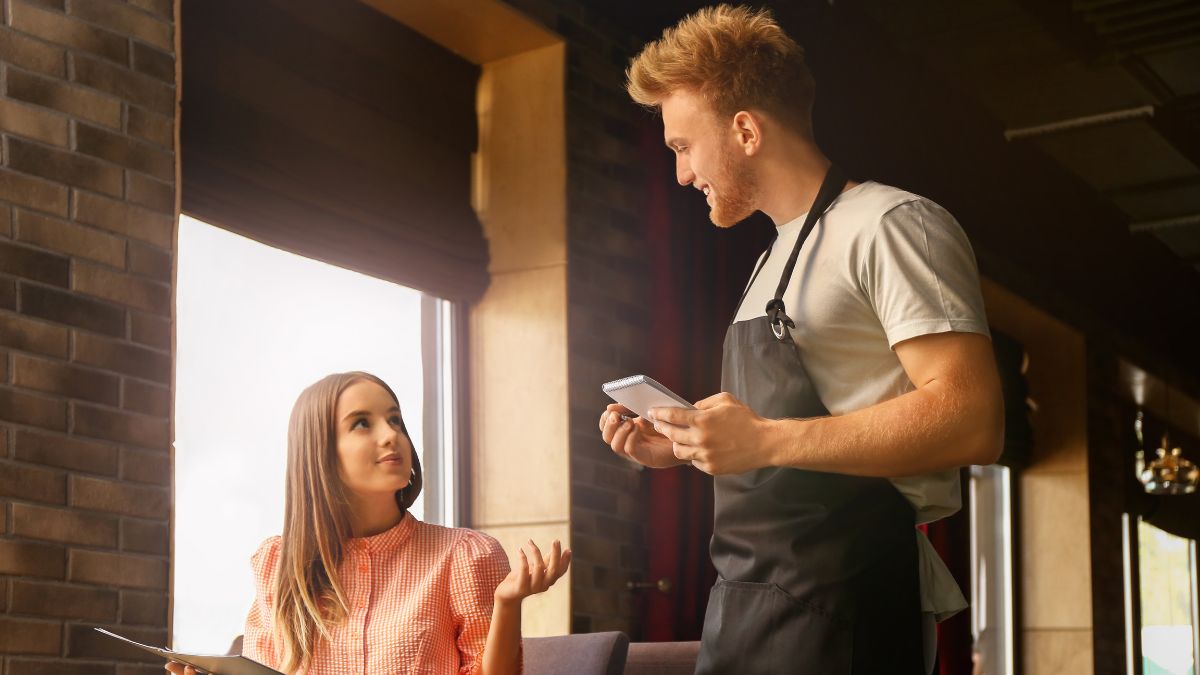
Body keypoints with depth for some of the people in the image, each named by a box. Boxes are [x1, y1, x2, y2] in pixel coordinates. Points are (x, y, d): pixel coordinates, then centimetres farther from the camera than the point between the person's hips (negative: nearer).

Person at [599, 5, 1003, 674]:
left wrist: (766, 441, -20)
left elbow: (970, 421, -19)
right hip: (744, 607, 9)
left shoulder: (888, 225, -8)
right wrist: (683, 448, 12)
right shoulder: (776, 260, 22)